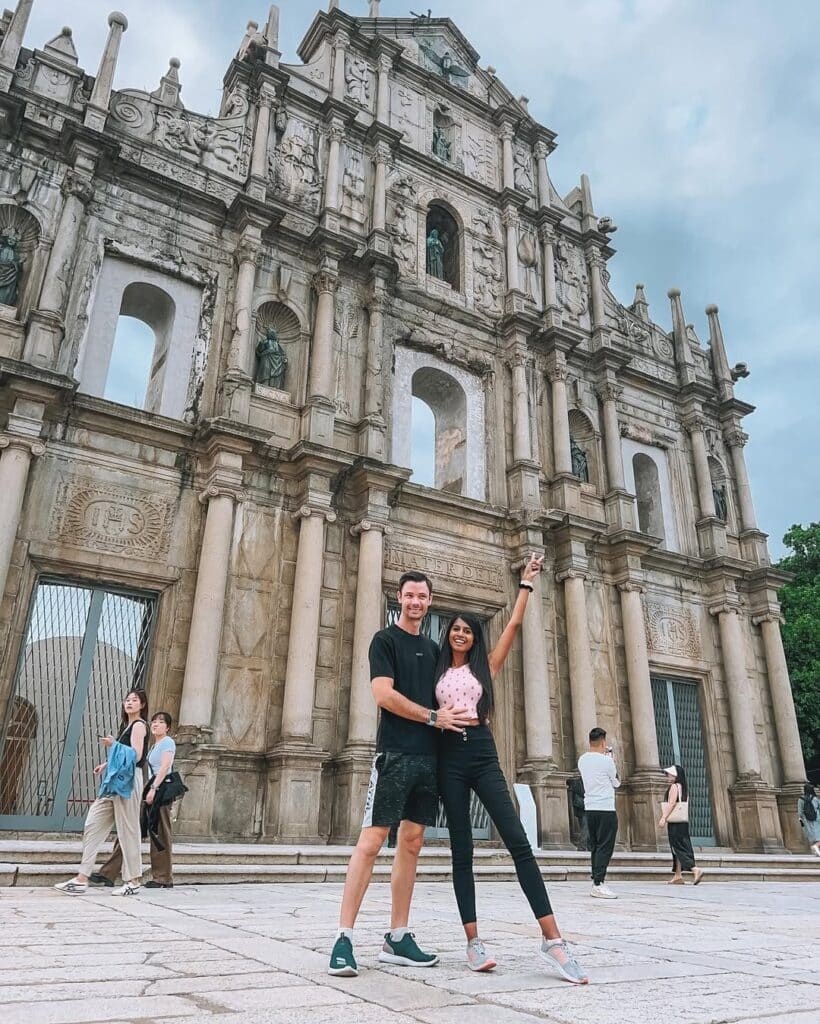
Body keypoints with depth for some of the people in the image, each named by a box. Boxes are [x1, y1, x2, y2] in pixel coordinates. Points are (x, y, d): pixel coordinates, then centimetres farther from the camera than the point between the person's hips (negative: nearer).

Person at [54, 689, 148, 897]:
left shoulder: (139, 725, -7)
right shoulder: (127, 725, 20)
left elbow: (136, 755, -16)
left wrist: (114, 745, -16)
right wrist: (107, 764, 15)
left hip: (127, 781, -9)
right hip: (115, 781, 9)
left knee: (127, 830, -3)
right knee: (93, 824, 4)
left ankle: (133, 881, 7)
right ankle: (82, 879, 7)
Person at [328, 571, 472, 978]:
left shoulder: (432, 649, 18)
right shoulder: (385, 640, -1)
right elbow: (384, 694, -12)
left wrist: (454, 717, 3)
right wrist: (434, 717, -10)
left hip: (428, 756, 7)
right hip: (395, 754, -6)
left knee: (412, 843, 7)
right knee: (371, 840, -8)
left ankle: (398, 939, 14)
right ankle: (344, 938, -3)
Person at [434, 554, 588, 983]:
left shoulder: (485, 667, 11)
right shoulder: (437, 672, 12)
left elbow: (514, 625, 6)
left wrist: (526, 582, 8)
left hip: (483, 754, 0)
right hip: (449, 758, 1)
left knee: (518, 841, -9)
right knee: (462, 851, 2)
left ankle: (552, 938, -9)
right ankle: (473, 941, 5)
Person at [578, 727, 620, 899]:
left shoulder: (582, 760, 8)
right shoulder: (606, 761, -11)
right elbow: (616, 783, 3)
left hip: (590, 808, 7)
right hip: (606, 809, -7)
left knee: (595, 846, 13)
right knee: (605, 847, -5)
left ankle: (597, 881, 14)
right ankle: (598, 883, -10)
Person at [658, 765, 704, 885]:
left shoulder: (674, 786, -9)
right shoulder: (684, 787, 15)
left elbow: (672, 803, -18)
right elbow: (684, 806, 16)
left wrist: (663, 817, -19)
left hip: (675, 821, -9)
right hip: (683, 821, 9)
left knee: (678, 847, -8)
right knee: (679, 847, 10)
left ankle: (695, 869, -20)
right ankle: (678, 876, 13)